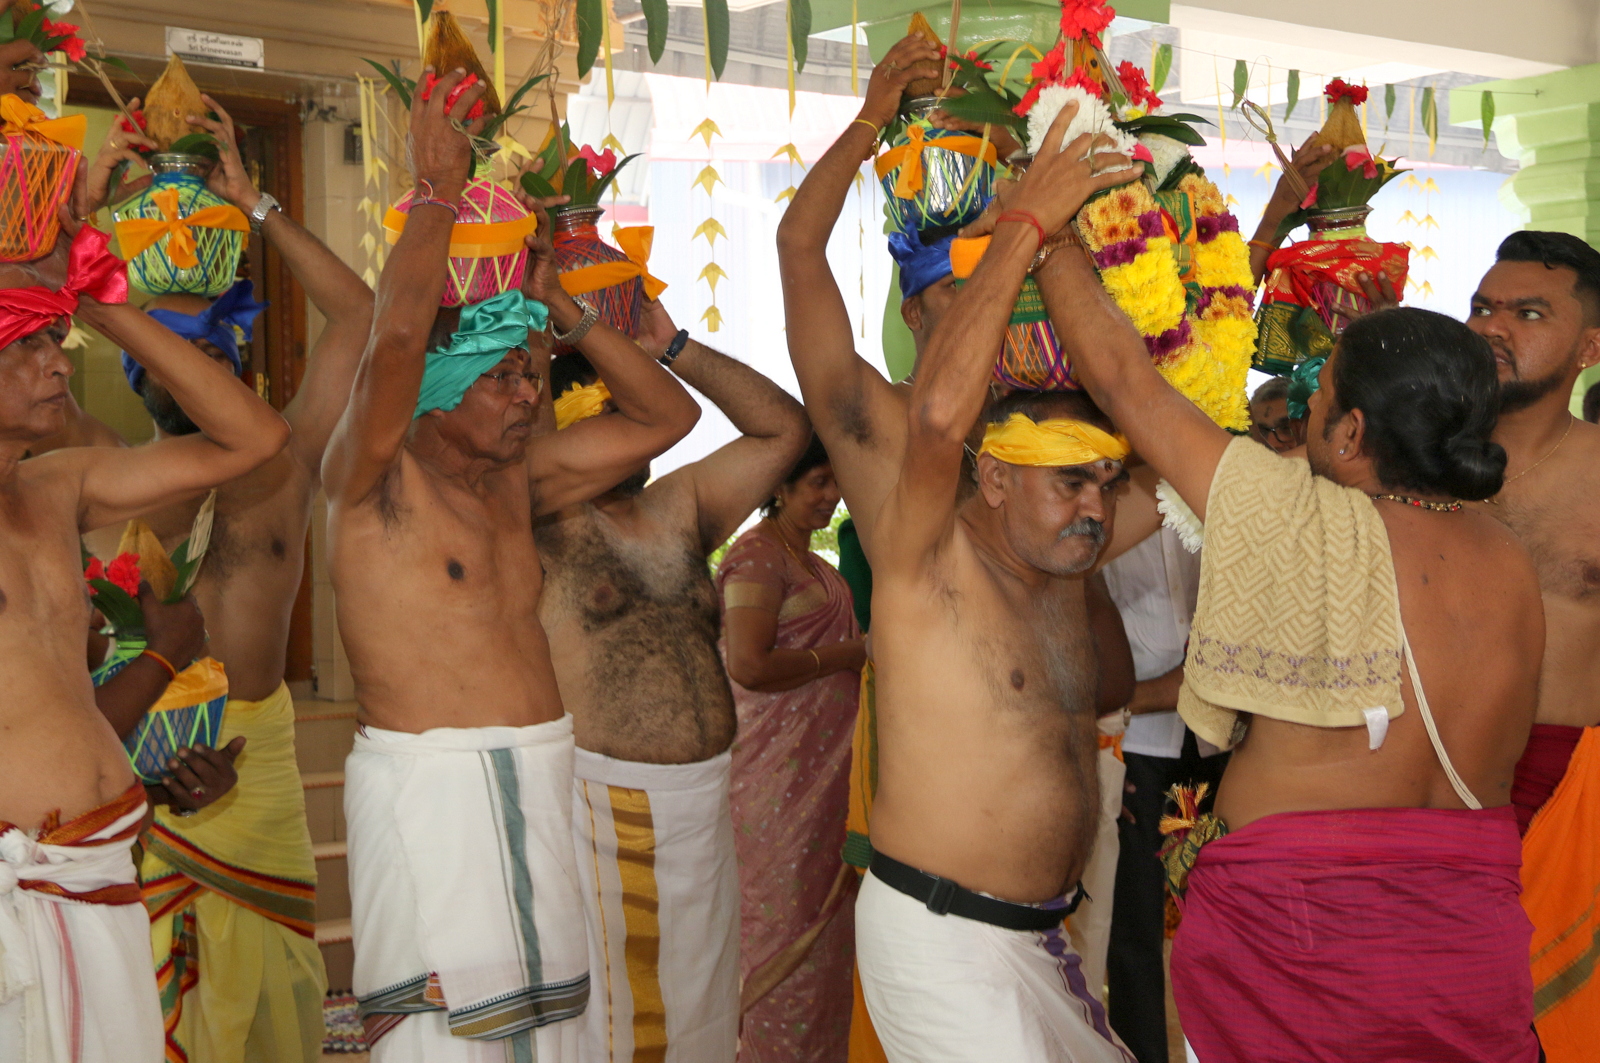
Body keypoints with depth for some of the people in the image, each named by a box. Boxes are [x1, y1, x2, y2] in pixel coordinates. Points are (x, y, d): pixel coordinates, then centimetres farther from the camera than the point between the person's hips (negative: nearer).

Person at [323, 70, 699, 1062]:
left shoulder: (518, 479, 12)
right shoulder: (376, 478, -6)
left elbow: (667, 416, 16)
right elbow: (396, 336, -25)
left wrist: (559, 306, 11)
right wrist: (439, 188, -13)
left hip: (538, 782, 7)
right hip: (429, 784, -7)